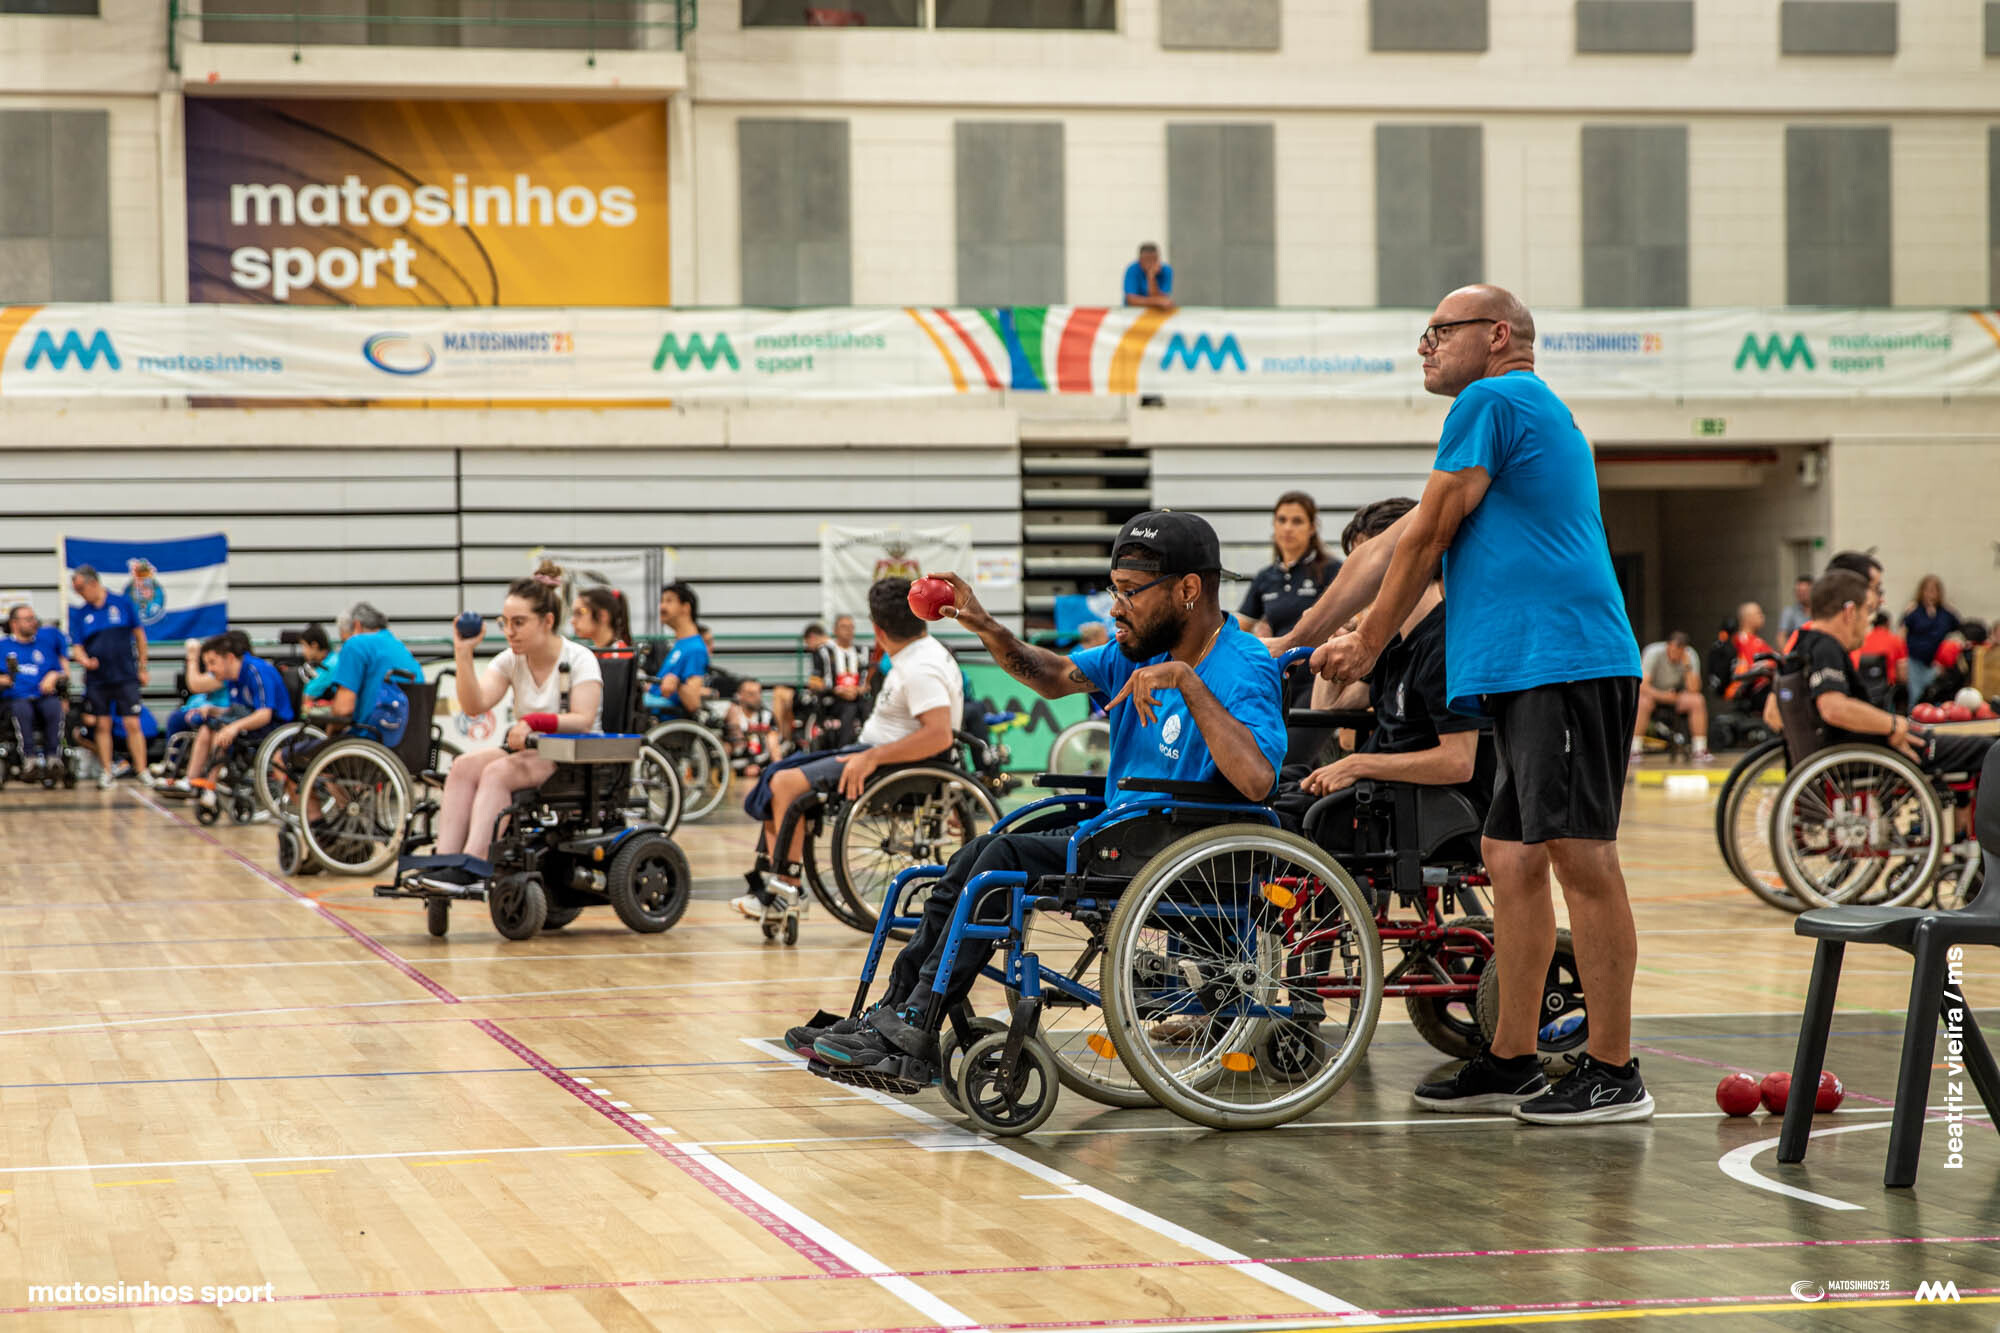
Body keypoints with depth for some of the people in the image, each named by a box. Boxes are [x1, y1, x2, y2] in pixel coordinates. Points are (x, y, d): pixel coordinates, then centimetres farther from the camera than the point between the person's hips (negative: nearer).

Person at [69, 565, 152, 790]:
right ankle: (105, 772, 11)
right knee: (102, 726, 4)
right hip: (97, 679, 2)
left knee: (132, 725, -6)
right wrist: (84, 660, -19)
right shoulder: (82, 615, 6)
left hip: (126, 676, -2)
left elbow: (139, 635, 6)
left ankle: (141, 771, -2)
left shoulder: (122, 603, 0)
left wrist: (143, 668, 6)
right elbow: (76, 647, 5)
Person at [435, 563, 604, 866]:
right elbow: (474, 706, -7)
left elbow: (583, 721, -20)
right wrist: (463, 654, -17)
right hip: (526, 751, 6)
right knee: (463, 766, -22)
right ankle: (443, 861, -34)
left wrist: (534, 723, -33)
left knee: (497, 771, -31)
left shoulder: (579, 659, -8)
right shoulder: (509, 661, 7)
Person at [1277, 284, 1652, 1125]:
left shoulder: (1492, 400, -3)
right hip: (1531, 674, 11)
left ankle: (1613, 1075, -8)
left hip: (1562, 663, -11)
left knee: (1581, 858, -9)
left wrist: (1367, 647, 8)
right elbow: (1395, 544, 29)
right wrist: (1293, 643, 30)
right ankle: (1512, 1064, 16)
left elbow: (1426, 537, -3)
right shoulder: (1524, 413, 28)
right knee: (1512, 859, 11)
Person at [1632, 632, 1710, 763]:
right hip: (1654, 693, -3)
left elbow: (1694, 689, -20)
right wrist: (1662, 695, -38)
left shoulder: (1689, 656, -13)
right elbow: (1642, 685, -28)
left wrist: (1687, 665, -30)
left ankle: (1700, 750, -19)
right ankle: (1635, 749, -31)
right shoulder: (1654, 653, -21)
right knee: (1643, 702, -37)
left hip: (1676, 695, 3)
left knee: (1698, 701, -26)